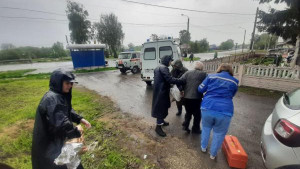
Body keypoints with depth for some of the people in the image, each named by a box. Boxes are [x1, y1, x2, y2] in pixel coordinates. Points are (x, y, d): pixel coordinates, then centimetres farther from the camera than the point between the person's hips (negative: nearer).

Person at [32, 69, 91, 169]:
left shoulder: (59, 96, 2)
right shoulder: (53, 99, -30)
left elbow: (68, 111, 11)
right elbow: (61, 124, -35)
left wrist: (80, 119, -1)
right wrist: (76, 132, -21)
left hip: (54, 139, 9)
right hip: (49, 144, -9)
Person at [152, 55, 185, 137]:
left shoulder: (158, 67, 15)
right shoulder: (164, 68, -17)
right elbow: (170, 79, -26)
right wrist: (182, 81, -24)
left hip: (157, 90, 10)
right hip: (162, 91, -10)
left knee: (161, 106, 22)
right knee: (161, 108, -2)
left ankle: (161, 121, 39)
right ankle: (158, 126, 9)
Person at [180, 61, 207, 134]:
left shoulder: (187, 73, 4)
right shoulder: (204, 74, -3)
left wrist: (182, 90, 5)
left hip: (186, 97, 4)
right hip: (196, 97, -3)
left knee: (188, 112, 23)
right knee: (197, 114, 16)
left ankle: (185, 125, 21)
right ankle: (195, 129, 27)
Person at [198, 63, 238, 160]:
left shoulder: (211, 76, 6)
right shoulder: (234, 81, 11)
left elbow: (200, 89, 6)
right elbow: (231, 95, 23)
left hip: (207, 108, 1)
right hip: (225, 111, 0)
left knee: (206, 128, 24)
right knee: (219, 133, 18)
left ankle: (203, 147, 41)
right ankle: (213, 154, 35)